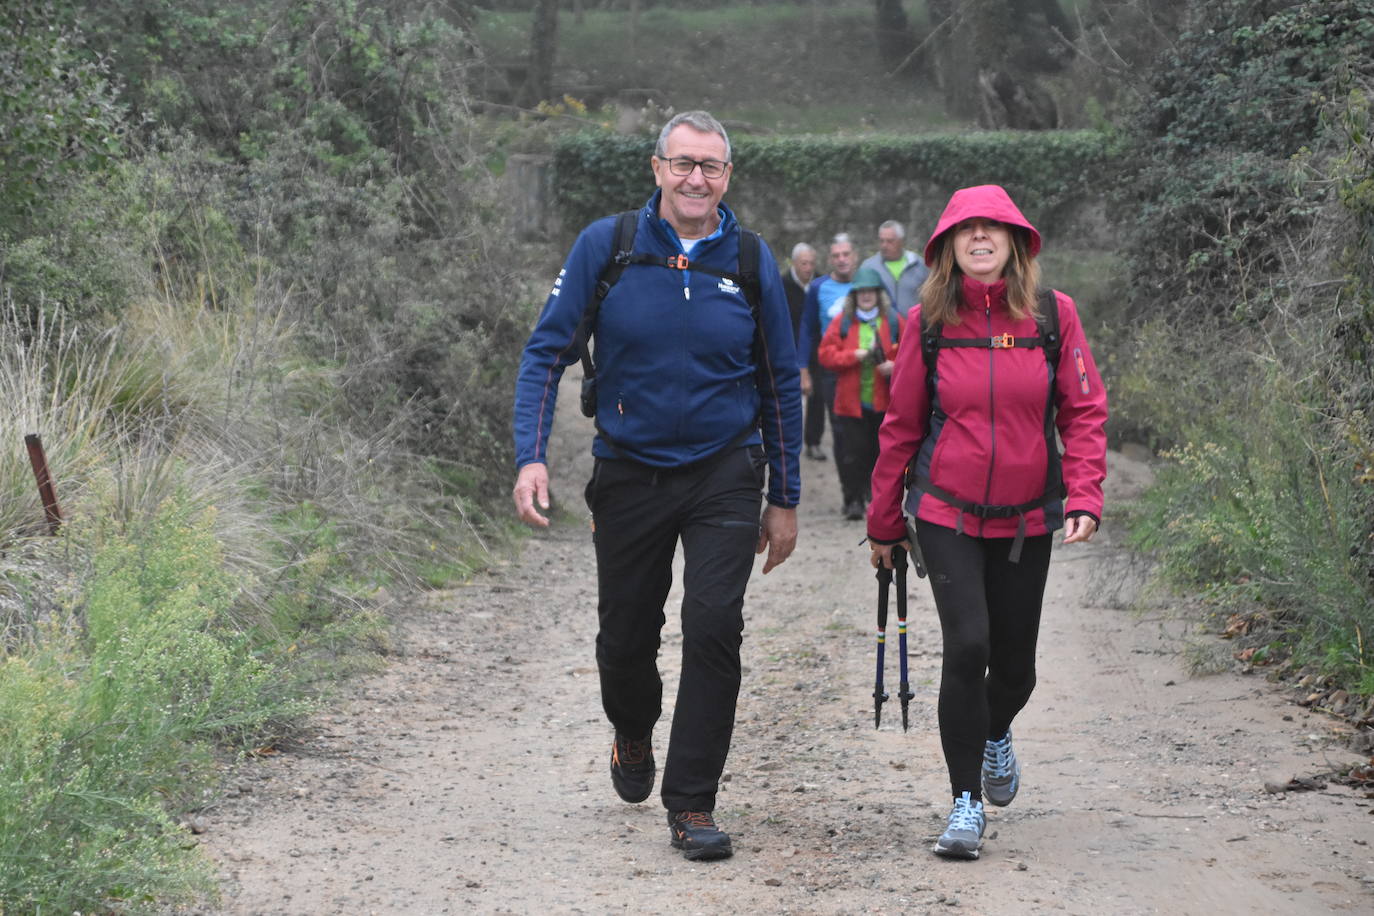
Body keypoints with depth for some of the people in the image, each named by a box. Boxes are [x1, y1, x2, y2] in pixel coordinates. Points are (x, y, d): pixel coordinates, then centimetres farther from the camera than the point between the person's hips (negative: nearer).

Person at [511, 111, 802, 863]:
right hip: (629, 470, 0)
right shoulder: (605, 247, -6)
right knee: (625, 633, 10)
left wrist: (785, 499, 7)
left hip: (723, 472, 0)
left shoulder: (751, 262, -2)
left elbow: (781, 383, 7)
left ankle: (691, 805, -4)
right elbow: (547, 351, -2)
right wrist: (531, 456, -15)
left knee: (713, 627, -14)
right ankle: (633, 733, 45)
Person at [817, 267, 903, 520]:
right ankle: (854, 501, 0)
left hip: (883, 402, 1)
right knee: (853, 452, -6)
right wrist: (855, 355, -12)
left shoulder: (893, 321, 6)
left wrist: (894, 366, -12)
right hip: (851, 402, -1)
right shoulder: (842, 322, 6)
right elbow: (826, 354, 0)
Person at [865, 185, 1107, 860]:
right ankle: (966, 803, -5)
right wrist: (884, 524, 10)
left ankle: (995, 735, 47)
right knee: (967, 646, -17)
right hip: (947, 514, -1)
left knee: (1015, 664, 10)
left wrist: (1084, 497, -11)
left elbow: (1084, 411, 2)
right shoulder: (930, 322, -3)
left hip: (1026, 520, 2)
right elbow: (902, 425, 5)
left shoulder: (1053, 314, -2)